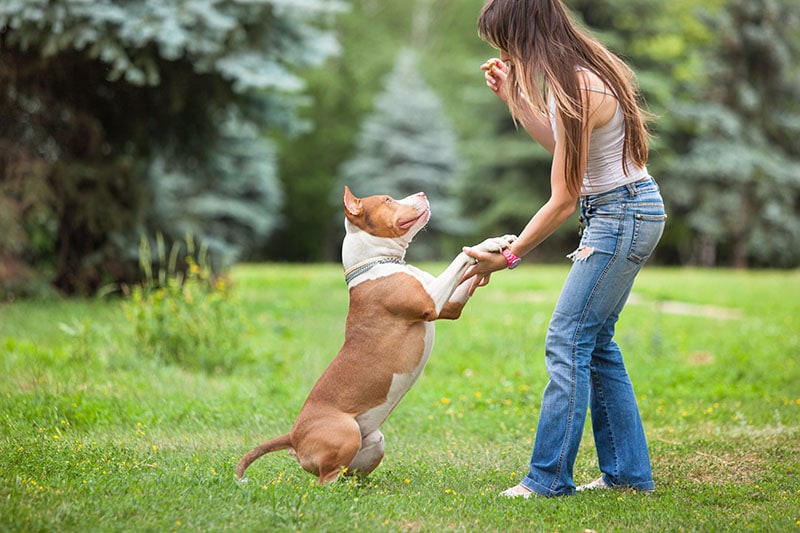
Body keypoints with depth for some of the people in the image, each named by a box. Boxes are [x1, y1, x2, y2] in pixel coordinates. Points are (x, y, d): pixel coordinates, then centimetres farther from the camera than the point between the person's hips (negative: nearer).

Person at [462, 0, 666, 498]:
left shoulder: (579, 90, -23)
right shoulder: (581, 73, 6)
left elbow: (562, 201, -19)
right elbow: (561, 144, 21)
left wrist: (507, 257, -11)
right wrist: (512, 96, 15)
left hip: (623, 216, -10)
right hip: (626, 213, 10)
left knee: (567, 342, -10)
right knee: (595, 343, 11)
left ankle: (549, 478, -6)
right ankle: (629, 473, 16)